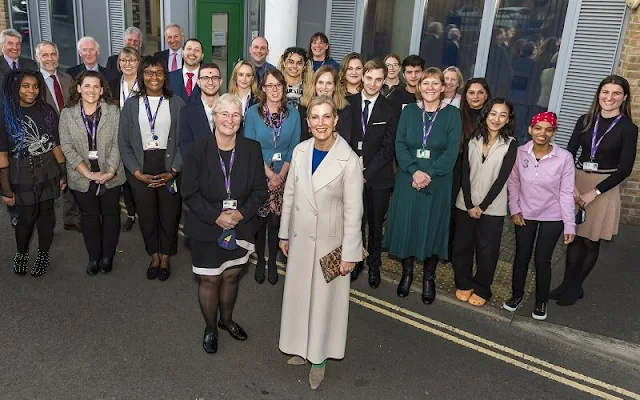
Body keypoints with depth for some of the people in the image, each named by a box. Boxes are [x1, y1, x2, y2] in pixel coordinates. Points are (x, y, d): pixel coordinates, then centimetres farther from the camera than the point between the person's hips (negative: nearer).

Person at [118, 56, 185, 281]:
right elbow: (124, 143, 2)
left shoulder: (177, 104, 0)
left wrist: (172, 171, -11)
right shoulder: (131, 105, 3)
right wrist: (138, 173, -6)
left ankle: (166, 257, 26)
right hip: (140, 169, 1)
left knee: (169, 214, 4)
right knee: (147, 214, 8)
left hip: (169, 167, -1)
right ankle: (154, 256, 30)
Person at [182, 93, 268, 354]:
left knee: (231, 277, 18)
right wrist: (216, 216, -19)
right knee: (210, 281, 9)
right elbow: (190, 193, -10)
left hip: (240, 227, 3)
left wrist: (241, 213, -16)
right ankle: (210, 327, 34)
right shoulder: (199, 150, -12)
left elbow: (260, 190, -1)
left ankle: (226, 320, 44)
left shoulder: (251, 150, -5)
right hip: (207, 228, -2)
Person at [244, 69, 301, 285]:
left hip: (283, 177, 1)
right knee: (259, 220, 8)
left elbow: (294, 148, -1)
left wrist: (280, 175, -10)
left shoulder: (292, 113, -1)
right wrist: (269, 173, -14)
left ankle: (272, 262, 23)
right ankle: (260, 261, 26)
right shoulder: (253, 113, -5)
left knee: (276, 221, 7)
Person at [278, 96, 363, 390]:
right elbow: (289, 195, 5)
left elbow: (353, 211, -14)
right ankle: (304, 348, 39)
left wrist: (349, 254, -12)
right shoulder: (300, 152, -4)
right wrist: (284, 234, 9)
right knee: (299, 295, 17)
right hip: (300, 238, 5)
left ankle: (319, 357, 31)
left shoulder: (349, 160, -18)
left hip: (330, 241, -4)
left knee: (325, 298, 11)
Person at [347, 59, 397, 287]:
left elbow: (388, 147, -5)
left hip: (378, 176, -1)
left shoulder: (389, 110, -2)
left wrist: (367, 172, -12)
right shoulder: (349, 103, 2)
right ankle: (356, 261, 27)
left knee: (375, 224, 11)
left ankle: (374, 265, 28)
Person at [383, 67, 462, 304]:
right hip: (408, 180, 2)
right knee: (406, 225, 7)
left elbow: (451, 151, -8)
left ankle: (429, 278, 22)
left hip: (437, 183, -1)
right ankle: (407, 273, 25)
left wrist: (429, 174, -18)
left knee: (432, 228, 6)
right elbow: (400, 145, -3)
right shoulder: (409, 111, 4)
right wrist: (414, 171, -17)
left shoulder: (452, 114, -1)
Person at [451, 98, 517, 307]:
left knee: (487, 250, 6)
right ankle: (464, 284, 29)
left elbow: (501, 178, -10)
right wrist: (469, 205, -10)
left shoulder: (510, 144, -5)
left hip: (492, 208, -2)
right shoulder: (473, 139, 2)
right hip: (466, 204, 2)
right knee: (462, 246, 10)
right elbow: (465, 173, -2)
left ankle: (481, 289, 25)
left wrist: (482, 206, -12)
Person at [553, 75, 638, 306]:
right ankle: (566, 283, 20)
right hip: (577, 183, 2)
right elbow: (569, 154, 1)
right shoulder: (585, 121, 3)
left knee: (591, 241, 7)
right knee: (573, 236, 6)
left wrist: (594, 192, -14)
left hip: (604, 189, -2)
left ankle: (575, 287, 22)